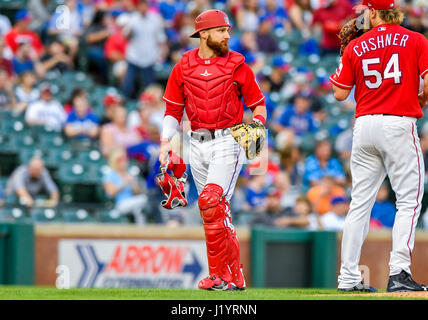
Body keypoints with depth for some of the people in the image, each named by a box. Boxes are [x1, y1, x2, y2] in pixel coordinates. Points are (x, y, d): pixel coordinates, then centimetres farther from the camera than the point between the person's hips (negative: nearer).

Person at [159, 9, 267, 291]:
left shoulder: (237, 65, 1)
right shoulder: (183, 68, 8)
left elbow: (258, 102, 7)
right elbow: (173, 110, 13)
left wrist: (258, 122, -13)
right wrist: (166, 140, -1)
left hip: (228, 141, -4)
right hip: (198, 145, 4)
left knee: (211, 201, -21)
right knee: (218, 212, 7)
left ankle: (220, 274, -17)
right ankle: (235, 276, 14)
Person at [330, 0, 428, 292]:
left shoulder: (355, 47, 6)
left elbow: (340, 93, 9)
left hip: (364, 124, 4)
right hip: (399, 125, -3)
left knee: (360, 203, 9)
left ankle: (349, 277, 9)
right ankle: (398, 272, -13)